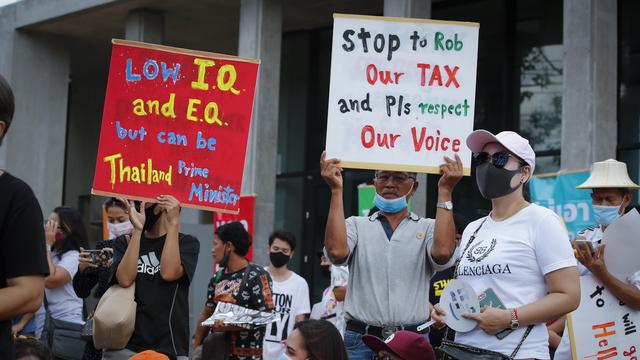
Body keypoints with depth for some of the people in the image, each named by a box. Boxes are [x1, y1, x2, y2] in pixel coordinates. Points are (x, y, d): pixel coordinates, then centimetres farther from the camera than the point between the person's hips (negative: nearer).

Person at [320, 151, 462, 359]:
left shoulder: (428, 228, 7)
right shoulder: (356, 225, 9)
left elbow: (443, 252, -15)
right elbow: (337, 251, -12)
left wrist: (445, 191, -10)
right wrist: (336, 190, -9)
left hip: (413, 341, 0)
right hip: (361, 339, 0)